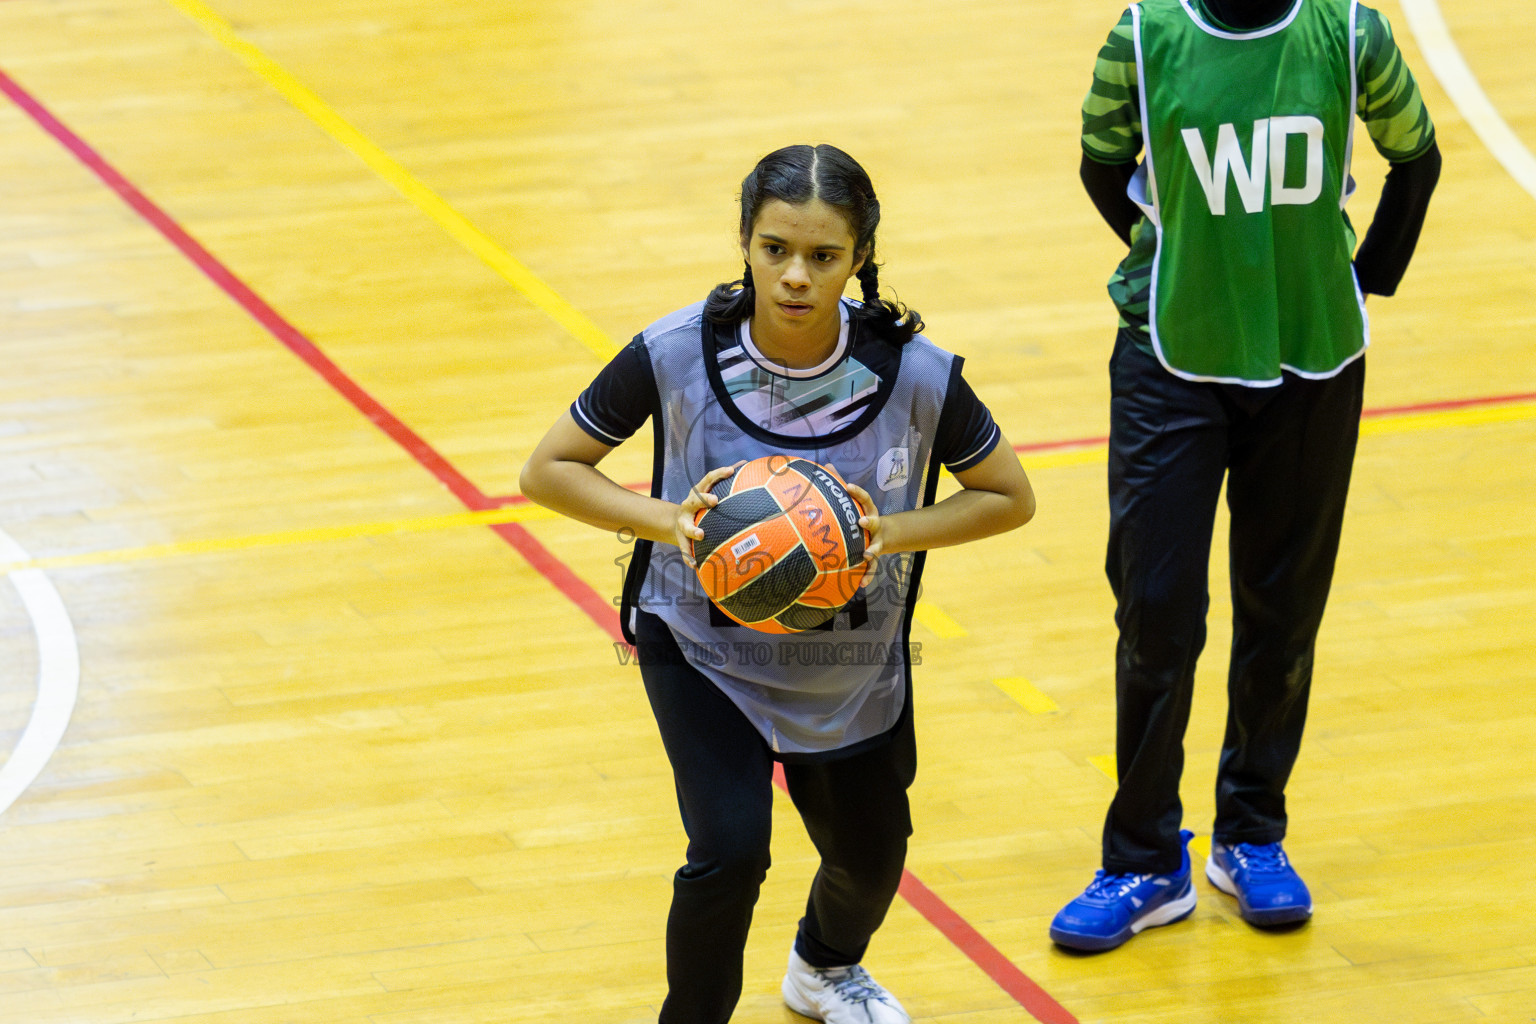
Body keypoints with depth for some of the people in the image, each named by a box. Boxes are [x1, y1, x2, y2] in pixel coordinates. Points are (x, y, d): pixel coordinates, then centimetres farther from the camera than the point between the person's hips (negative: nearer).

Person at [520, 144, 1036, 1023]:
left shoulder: (914, 372, -24)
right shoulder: (677, 354, -25)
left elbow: (1009, 497, -9)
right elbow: (550, 470, -13)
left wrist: (892, 532, -26)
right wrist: (668, 520, -30)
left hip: (852, 669, 2)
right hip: (704, 646, -2)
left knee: (871, 854, 20)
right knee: (730, 850, -20)